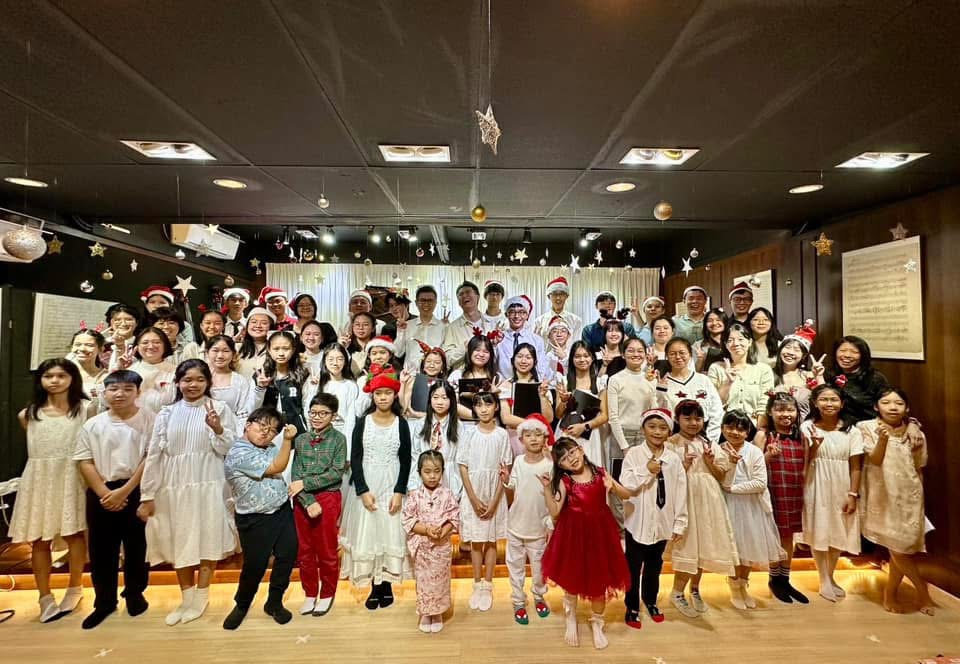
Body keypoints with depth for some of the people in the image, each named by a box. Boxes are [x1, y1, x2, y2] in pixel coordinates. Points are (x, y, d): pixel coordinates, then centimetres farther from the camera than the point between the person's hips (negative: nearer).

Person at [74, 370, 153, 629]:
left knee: (137, 547, 9)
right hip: (100, 494, 3)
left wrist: (124, 491, -13)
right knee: (101, 550, 11)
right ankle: (104, 602, 29)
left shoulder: (149, 420, -6)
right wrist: (104, 493, -9)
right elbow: (84, 461, 1)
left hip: (137, 492, -2)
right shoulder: (93, 424, 3)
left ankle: (135, 595, 29)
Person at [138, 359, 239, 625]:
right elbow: (154, 455, 6)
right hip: (174, 487, 3)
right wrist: (147, 495, 2)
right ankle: (187, 598, 27)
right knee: (179, 542, 11)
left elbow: (228, 450, -5)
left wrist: (217, 429, -24)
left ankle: (200, 598, 20)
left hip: (208, 486, -3)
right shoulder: (167, 413, 7)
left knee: (207, 540, 3)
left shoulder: (220, 408, -2)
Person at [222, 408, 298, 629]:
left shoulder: (270, 447, 5)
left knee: (287, 557, 8)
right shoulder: (239, 453, -19)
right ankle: (241, 605, 36)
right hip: (256, 521, -7)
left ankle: (274, 603, 30)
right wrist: (288, 439, -21)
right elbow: (276, 467, -20)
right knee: (255, 566, 6)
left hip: (283, 511, 7)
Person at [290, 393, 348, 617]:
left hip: (329, 499, -3)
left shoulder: (338, 439, -4)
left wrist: (305, 483, -14)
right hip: (302, 501, 3)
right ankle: (310, 593, 31)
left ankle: (327, 594, 27)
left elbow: (337, 473, -11)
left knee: (327, 550, 7)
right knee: (305, 550, 13)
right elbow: (296, 476, -2)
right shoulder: (300, 439, 3)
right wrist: (309, 502, -13)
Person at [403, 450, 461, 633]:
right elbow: (408, 521, -8)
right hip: (422, 546, 0)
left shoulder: (447, 494, -7)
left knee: (440, 579, 12)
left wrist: (443, 531, -21)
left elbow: (454, 519, -5)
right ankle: (424, 613, 32)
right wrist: (427, 530, -20)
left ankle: (438, 613, 32)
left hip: (442, 546, 0)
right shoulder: (414, 495, -8)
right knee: (423, 579, 12)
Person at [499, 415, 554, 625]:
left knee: (538, 565, 16)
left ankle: (539, 597, 41)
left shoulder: (549, 464, -14)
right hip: (516, 523, 2)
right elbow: (511, 496, 1)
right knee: (515, 565, 14)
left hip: (538, 526, -2)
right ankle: (518, 602, 32)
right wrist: (506, 482, -18)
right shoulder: (518, 461, -6)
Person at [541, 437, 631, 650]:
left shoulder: (600, 473, -7)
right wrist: (547, 488, -24)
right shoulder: (564, 481, -11)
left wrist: (612, 486, -17)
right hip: (574, 534, -1)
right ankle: (571, 622, 41)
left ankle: (597, 624, 39)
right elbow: (554, 512, -15)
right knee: (572, 579, 15)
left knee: (599, 580, 13)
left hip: (599, 533, 1)